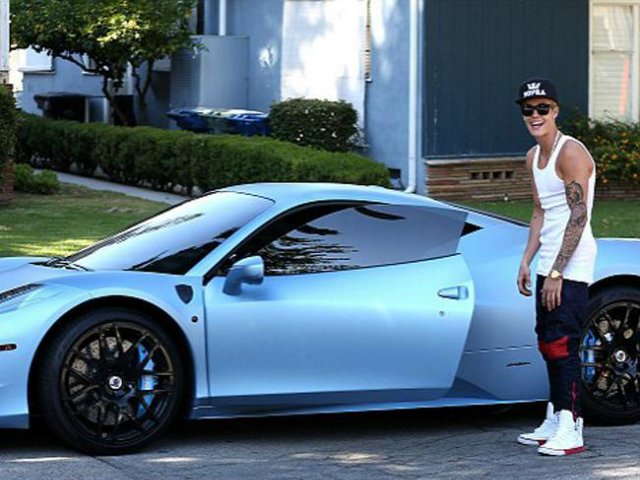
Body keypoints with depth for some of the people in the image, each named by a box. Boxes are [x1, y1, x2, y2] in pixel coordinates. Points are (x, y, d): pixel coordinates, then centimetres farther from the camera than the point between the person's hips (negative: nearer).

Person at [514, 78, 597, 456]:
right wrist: (527, 261, 13)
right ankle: (555, 422, 19)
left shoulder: (571, 153, -14)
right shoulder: (533, 157, 15)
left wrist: (557, 272, -21)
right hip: (549, 263, 9)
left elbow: (578, 217, -19)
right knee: (548, 344, 11)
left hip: (572, 266, -9)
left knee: (562, 344, -13)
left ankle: (571, 431, -12)